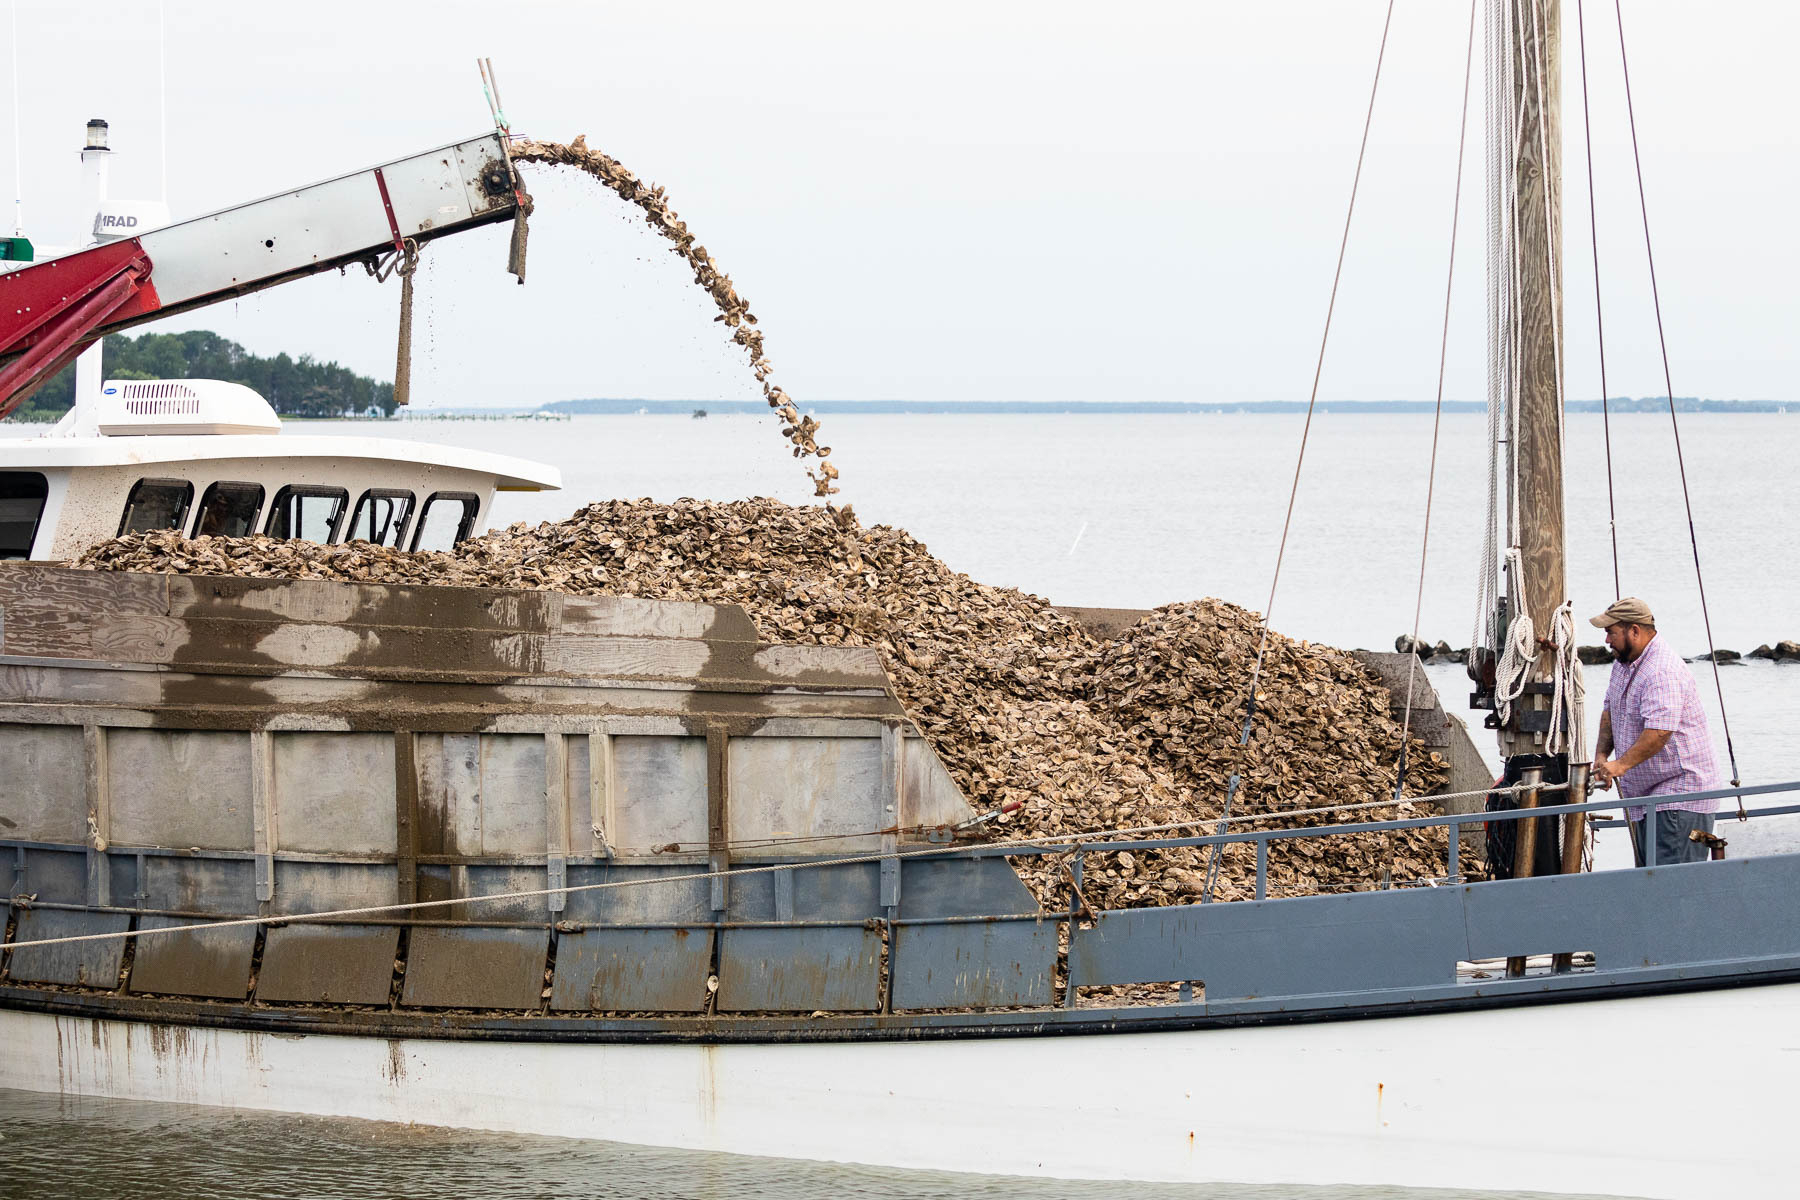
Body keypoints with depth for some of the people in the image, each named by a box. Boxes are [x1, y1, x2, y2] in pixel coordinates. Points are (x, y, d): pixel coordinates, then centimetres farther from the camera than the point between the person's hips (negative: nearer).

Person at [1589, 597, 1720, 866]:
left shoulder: (1663, 672, -22)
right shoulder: (1623, 662, 12)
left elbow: (1660, 731, -32)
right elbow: (1610, 709, 23)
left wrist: (1622, 765, -39)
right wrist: (1601, 753, 6)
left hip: (1679, 794, -10)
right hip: (1646, 794, 10)